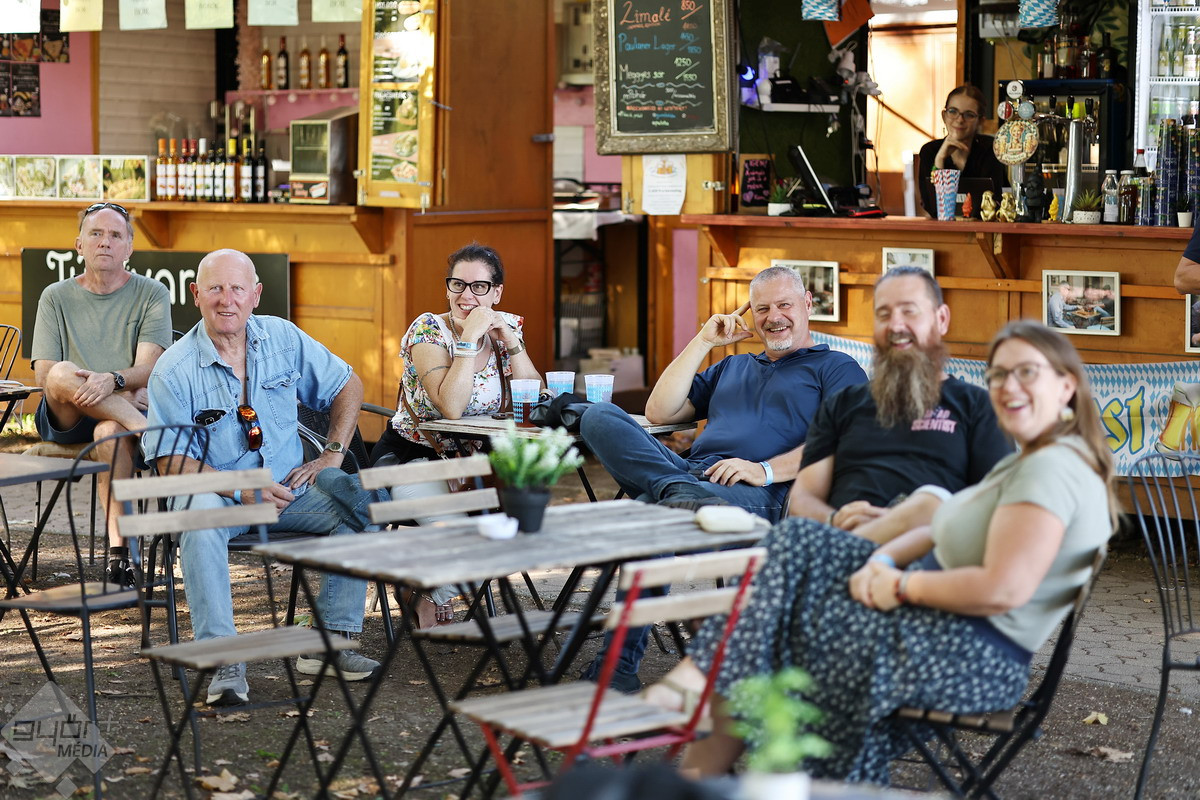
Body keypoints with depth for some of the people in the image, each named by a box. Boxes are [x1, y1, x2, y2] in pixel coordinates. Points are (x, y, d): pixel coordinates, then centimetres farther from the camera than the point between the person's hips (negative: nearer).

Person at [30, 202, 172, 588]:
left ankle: (118, 548, -37)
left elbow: (147, 368, -6)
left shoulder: (152, 294, 8)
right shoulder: (56, 298, 12)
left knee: (109, 431, -38)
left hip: (129, 410, -1)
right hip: (67, 422, 1)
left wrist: (112, 381, -29)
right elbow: (44, 375, 1)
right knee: (62, 375, -33)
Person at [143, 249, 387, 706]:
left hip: (289, 487, 3)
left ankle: (330, 644, -17)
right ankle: (224, 665, -38)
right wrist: (242, 489, -20)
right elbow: (170, 459, -10)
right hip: (217, 490, -3)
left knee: (356, 504, -23)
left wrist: (333, 454, 2)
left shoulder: (284, 339, 3)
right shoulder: (174, 370, -8)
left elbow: (347, 386, 15)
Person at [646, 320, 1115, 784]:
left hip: (972, 658, -10)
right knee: (799, 543, 2)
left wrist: (902, 586, -15)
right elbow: (942, 534, 16)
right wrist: (882, 563, -4)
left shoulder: (1053, 469, -19)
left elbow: (1003, 589, -28)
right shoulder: (1027, 462, 14)